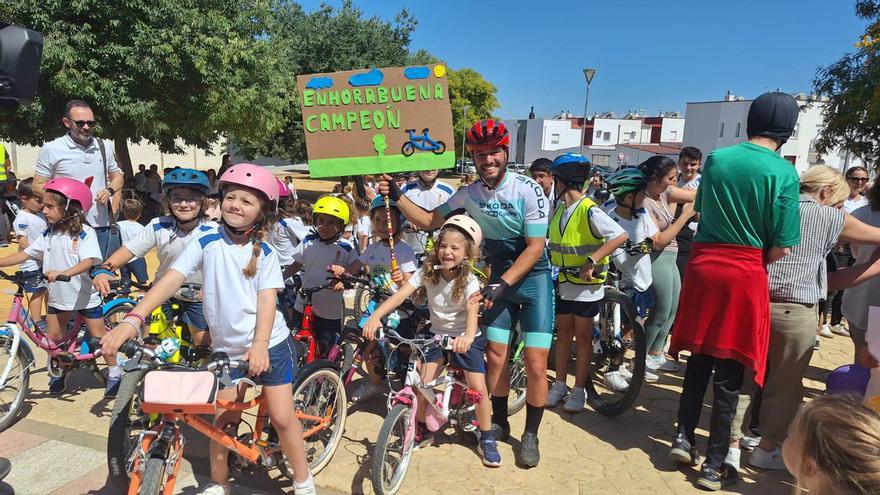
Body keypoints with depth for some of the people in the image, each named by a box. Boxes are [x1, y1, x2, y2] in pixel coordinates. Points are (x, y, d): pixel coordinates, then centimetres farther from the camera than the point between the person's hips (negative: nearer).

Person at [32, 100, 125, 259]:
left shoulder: (104, 147, 9)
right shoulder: (51, 149, -3)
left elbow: (117, 177, 19)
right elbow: (37, 186, 0)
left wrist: (109, 190, -3)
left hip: (104, 227, 4)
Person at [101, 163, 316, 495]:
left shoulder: (265, 253, -5)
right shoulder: (207, 242, -6)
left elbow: (267, 299, -14)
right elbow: (171, 279, -15)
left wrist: (259, 344, -29)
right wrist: (133, 319, -29)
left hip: (269, 344, -1)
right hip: (227, 348, 1)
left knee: (282, 417, 1)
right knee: (223, 420, 6)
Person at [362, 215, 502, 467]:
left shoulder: (469, 280, -19)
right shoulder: (427, 272, -13)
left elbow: (472, 311, -36)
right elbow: (400, 294, -23)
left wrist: (468, 337, -57)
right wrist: (375, 316, -39)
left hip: (464, 338, -2)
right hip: (437, 334, 3)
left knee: (478, 388, -10)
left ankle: (486, 438, 13)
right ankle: (422, 430, 21)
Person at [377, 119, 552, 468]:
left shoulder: (528, 190, -18)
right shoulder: (468, 194, -3)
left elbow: (536, 246, -19)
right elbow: (429, 221, 5)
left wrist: (503, 283, -26)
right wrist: (396, 196, -6)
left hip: (533, 277, -4)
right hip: (500, 276, 4)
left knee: (536, 365, -5)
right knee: (495, 355, 6)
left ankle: (531, 435, 16)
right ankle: (499, 422, 28)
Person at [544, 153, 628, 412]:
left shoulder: (589, 211, -19)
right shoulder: (559, 209, 5)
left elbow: (620, 236, -28)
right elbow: (553, 240, 13)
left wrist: (591, 261, -31)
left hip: (586, 284, -6)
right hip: (564, 281, 6)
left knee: (582, 336, 6)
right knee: (563, 334, 13)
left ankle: (579, 390, 20)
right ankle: (560, 385, 25)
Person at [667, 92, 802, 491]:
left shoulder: (715, 158, 4)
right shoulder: (784, 172, -8)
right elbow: (780, 249, -9)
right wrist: (757, 261, 9)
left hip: (703, 265, 4)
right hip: (745, 274, -3)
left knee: (699, 360, 18)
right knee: (729, 374, 5)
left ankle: (683, 438, 25)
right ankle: (714, 465, 16)